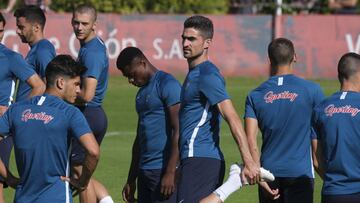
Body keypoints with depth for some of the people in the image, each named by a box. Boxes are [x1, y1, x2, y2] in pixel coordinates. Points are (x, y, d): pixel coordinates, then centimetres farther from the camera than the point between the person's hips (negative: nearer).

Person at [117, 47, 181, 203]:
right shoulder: (142, 92, 20)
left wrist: (170, 173, -21)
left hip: (163, 170, -9)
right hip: (144, 171, 9)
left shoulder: (167, 85, -8)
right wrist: (131, 180, 23)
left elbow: (178, 131, -16)